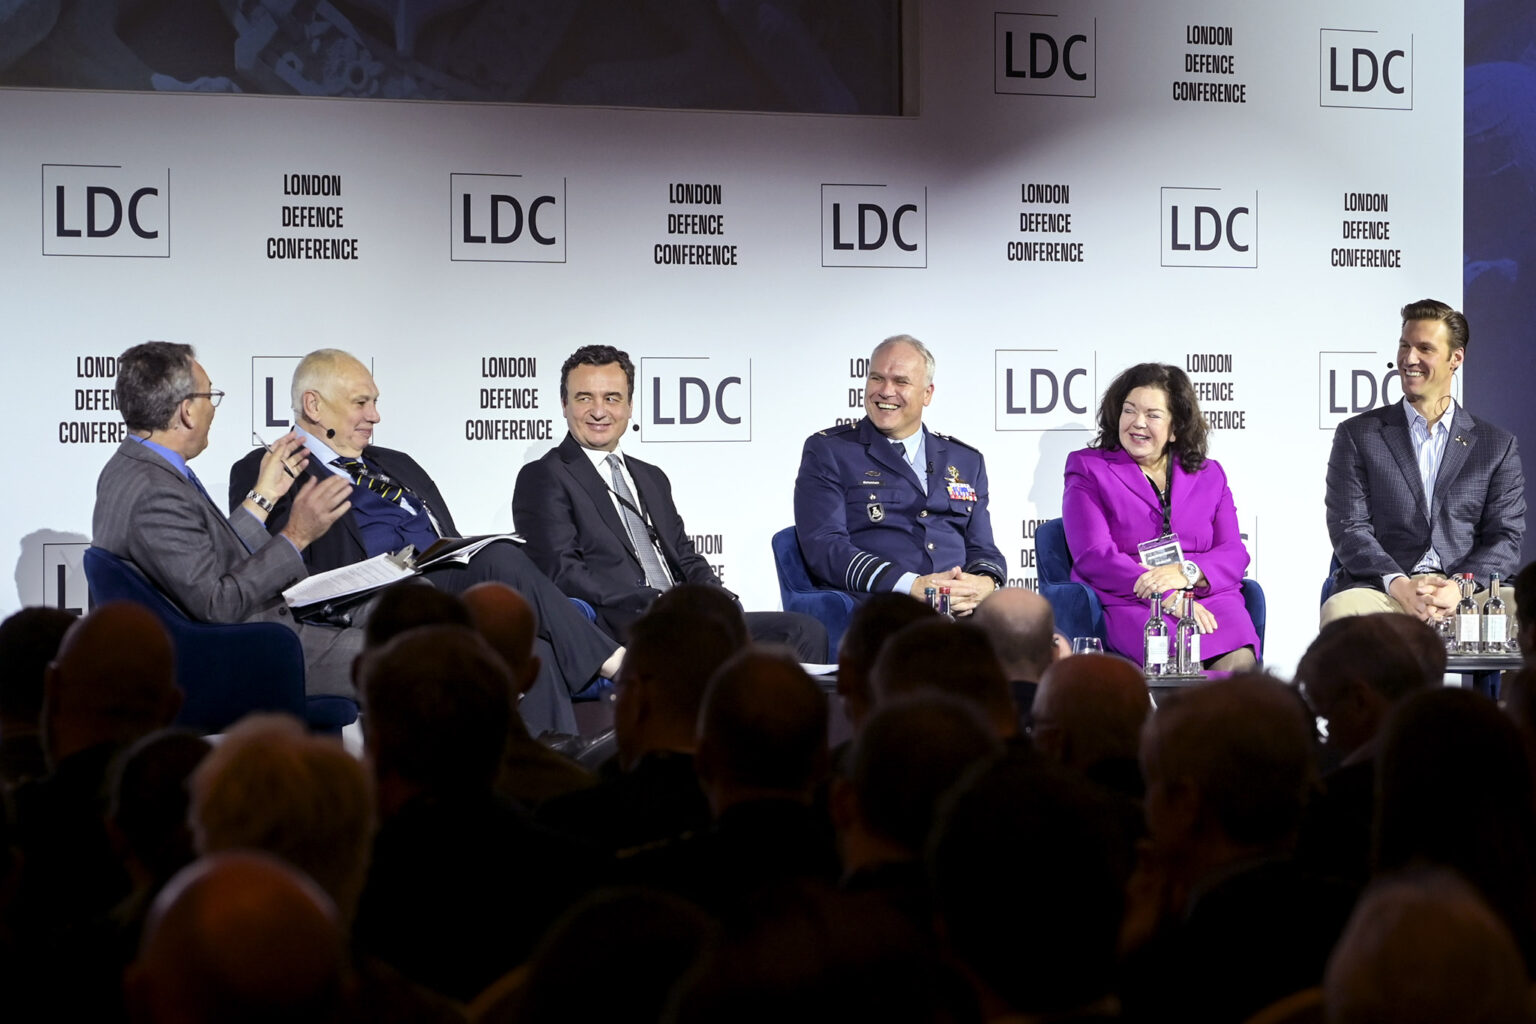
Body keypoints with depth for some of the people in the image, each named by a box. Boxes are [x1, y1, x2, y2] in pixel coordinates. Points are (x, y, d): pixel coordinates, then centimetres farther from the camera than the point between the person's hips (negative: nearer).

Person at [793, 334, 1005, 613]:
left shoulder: (967, 461, 23)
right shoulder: (827, 451, 10)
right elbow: (824, 546, -3)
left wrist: (985, 582, -7)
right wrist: (913, 586, -17)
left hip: (964, 610, 5)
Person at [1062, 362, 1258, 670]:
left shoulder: (1209, 475, 23)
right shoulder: (1089, 469, 13)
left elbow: (1234, 552, 13)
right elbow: (1093, 556, -1)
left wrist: (1187, 572, -11)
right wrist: (1170, 599, -14)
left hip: (1209, 598, 3)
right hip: (1127, 604, -3)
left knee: (1239, 660, -31)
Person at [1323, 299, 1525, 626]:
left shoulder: (1499, 446, 16)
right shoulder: (1358, 435, 12)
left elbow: (1506, 540, 8)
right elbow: (1349, 530, 3)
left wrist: (1459, 587, -13)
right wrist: (1399, 584, -16)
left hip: (1466, 596, 1)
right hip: (1382, 594, -1)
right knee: (1340, 610, -37)